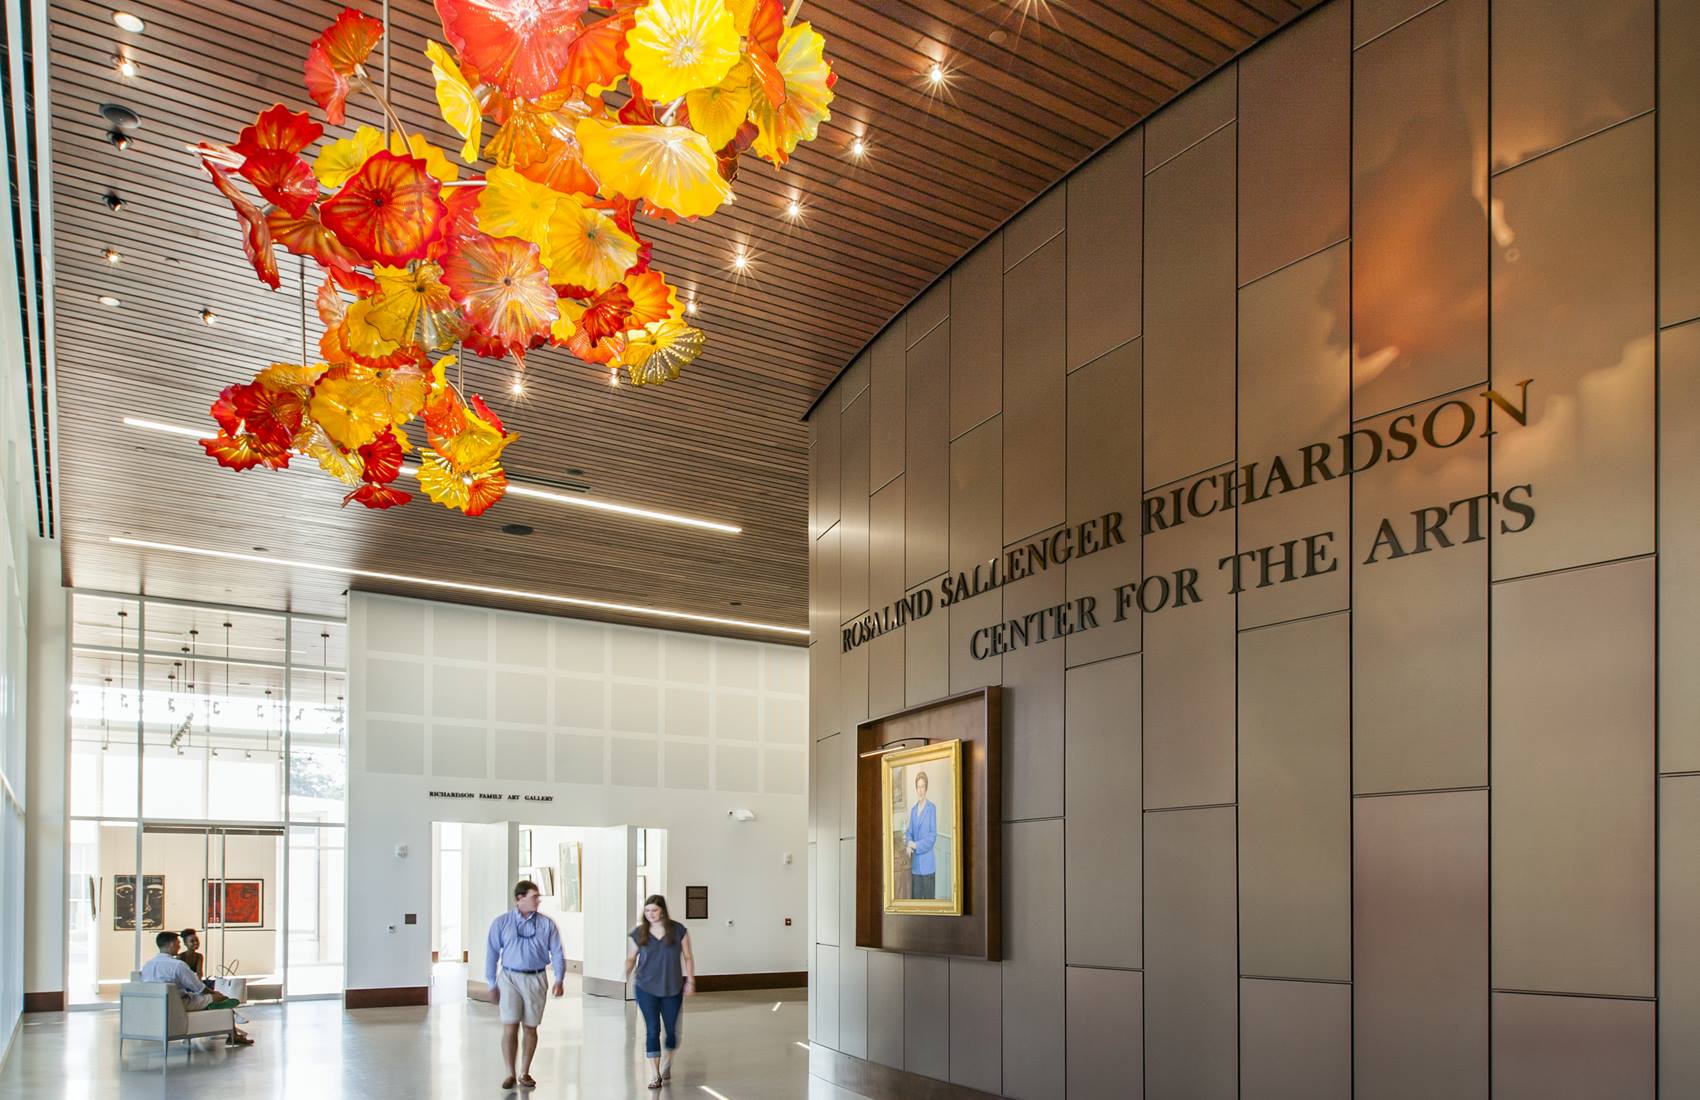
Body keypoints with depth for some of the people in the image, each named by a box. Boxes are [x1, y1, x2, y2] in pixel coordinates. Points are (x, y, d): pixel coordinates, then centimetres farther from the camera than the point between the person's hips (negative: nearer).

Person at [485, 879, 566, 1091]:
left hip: (536, 980, 1)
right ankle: (510, 1074, 9)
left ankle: (525, 1073, 22)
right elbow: (492, 953, 3)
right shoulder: (501, 923, -1)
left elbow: (557, 952, 0)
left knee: (530, 1028, 8)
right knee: (509, 1028, -6)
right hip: (510, 978, -1)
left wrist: (559, 979, -10)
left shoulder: (546, 924, 2)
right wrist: (492, 984, 4)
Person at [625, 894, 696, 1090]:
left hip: (672, 989, 0)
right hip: (646, 989, 0)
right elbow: (630, 959, 5)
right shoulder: (639, 933, -2)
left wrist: (690, 981, -1)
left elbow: (687, 957, 2)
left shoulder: (678, 930, -4)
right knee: (652, 1030, -4)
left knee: (671, 1029, 10)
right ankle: (655, 1075, 1)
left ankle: (667, 1063, 36)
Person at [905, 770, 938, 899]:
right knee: (915, 897, 8)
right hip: (915, 864, 6)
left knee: (928, 898, -2)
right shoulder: (913, 809, 13)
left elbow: (933, 835, -10)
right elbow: (910, 832, 15)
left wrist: (916, 845, -13)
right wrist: (909, 844, -6)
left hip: (927, 863, -6)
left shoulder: (932, 808, -6)